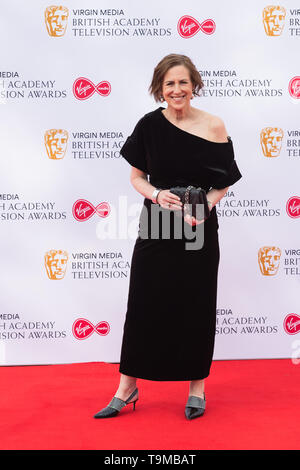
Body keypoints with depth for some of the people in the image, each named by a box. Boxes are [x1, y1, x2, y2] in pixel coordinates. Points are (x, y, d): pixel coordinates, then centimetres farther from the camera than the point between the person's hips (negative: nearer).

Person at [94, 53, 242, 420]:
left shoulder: (214, 126, -3)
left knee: (196, 307, 8)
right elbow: (136, 176, 5)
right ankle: (127, 387, 20)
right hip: (156, 226, 1)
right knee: (143, 304, 5)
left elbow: (224, 183, 1)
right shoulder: (150, 125, -1)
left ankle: (197, 386, 25)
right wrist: (156, 195, -14)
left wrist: (203, 208, -16)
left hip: (200, 228, 0)